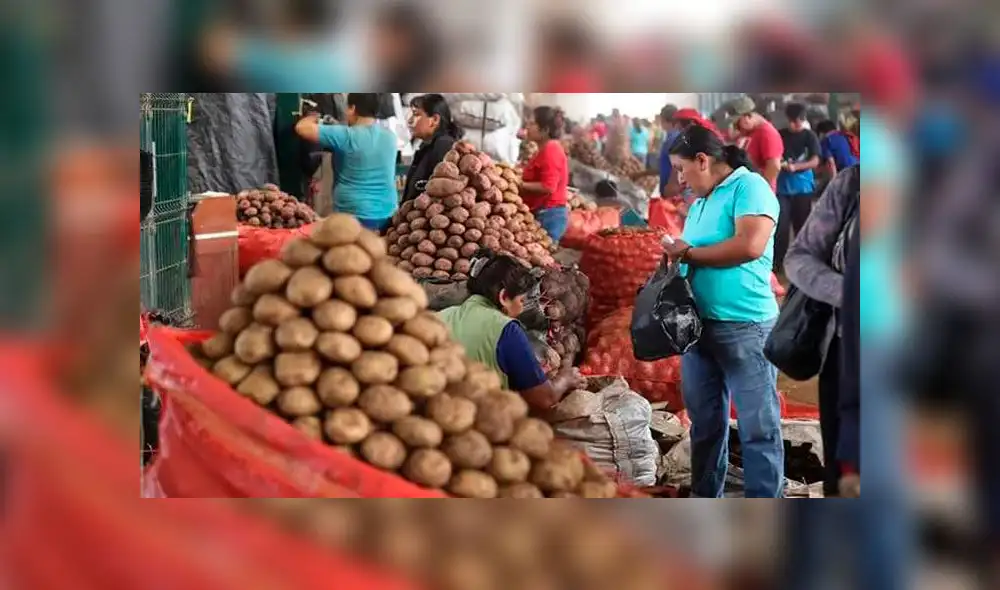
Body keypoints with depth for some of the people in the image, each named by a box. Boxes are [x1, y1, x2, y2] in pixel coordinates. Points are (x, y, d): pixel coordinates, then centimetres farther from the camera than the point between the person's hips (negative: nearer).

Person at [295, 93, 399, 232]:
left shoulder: (346, 136, -14)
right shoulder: (390, 136, 4)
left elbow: (301, 127, -10)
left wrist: (315, 117, 11)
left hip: (356, 216, -6)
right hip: (388, 215, 6)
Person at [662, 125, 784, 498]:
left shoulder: (749, 187, -8)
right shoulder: (699, 203, 17)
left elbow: (750, 245, -23)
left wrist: (688, 253, -12)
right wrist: (673, 257, 1)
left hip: (745, 328, -8)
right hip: (698, 325, 8)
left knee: (758, 428, -2)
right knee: (704, 422, 15)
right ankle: (704, 498, 26)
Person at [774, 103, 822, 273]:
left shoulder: (810, 136, 0)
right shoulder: (780, 135, 6)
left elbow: (815, 161, -8)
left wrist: (795, 167, -24)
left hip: (803, 187, -1)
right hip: (782, 187, 1)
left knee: (802, 225, 6)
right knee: (781, 225, -5)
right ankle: (777, 262, -1)